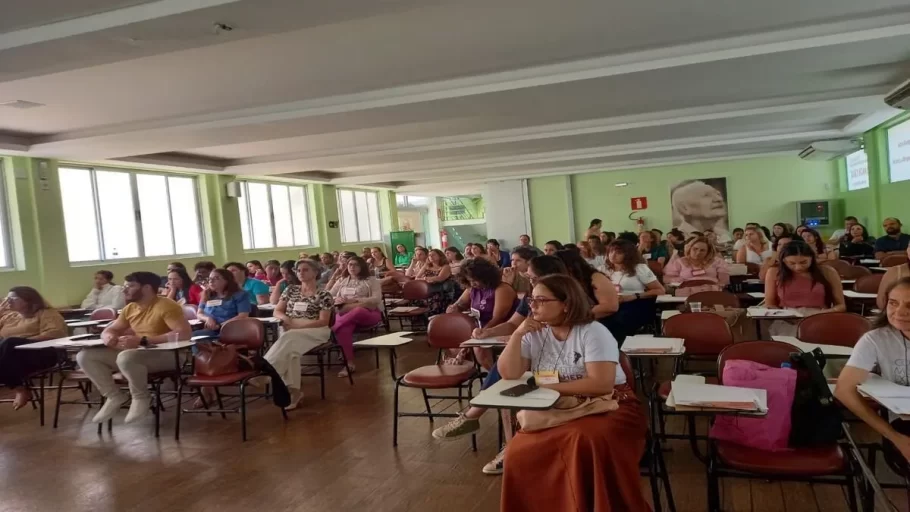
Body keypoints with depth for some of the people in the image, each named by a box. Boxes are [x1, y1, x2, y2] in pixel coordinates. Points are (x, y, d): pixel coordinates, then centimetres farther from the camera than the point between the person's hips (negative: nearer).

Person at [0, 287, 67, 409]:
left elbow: (55, 333, -11)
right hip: (12, 355, 5)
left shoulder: (46, 313, 8)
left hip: (40, 354, -5)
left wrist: (25, 342, -18)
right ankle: (19, 388, -29)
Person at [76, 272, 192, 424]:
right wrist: (109, 336, -10)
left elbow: (185, 333, -29)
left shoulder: (166, 305, -17)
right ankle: (114, 396, 2)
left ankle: (140, 398, -14)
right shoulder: (129, 308, 9)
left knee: (126, 357, -38)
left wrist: (142, 340, -30)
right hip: (136, 353, 8)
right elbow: (110, 330, 19)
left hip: (166, 355, -8)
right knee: (85, 356, -3)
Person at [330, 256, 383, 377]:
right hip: (345, 313, 2)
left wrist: (355, 300, -12)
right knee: (344, 328, -36)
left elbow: (376, 299, -3)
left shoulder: (372, 280, 11)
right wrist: (337, 300, -8)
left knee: (358, 310, -41)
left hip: (368, 313, -2)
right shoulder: (341, 281, 24)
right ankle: (349, 363, -34)